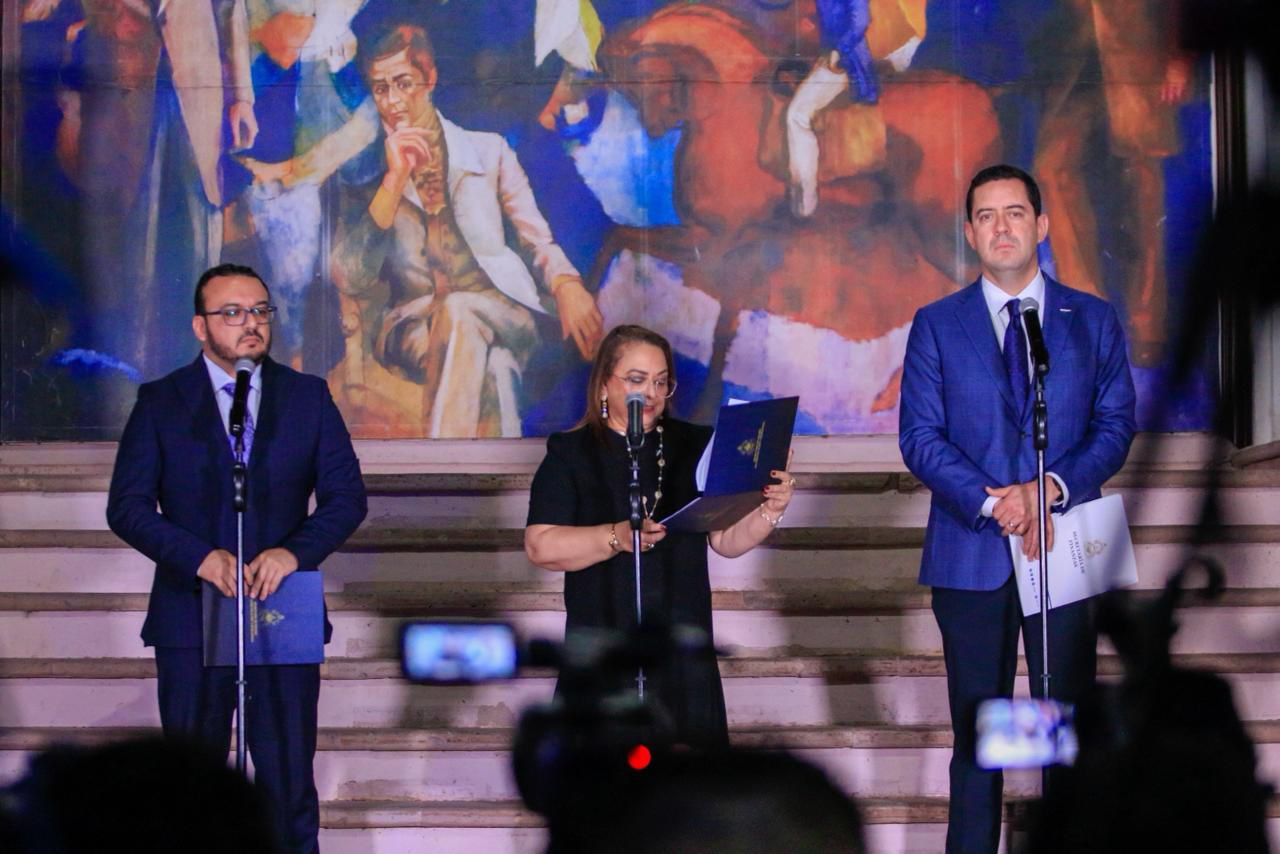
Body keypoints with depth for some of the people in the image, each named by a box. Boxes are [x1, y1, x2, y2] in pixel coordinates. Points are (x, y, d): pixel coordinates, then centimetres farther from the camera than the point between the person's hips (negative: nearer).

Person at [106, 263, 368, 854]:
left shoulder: (309, 396, 5)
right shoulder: (161, 402, 1)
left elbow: (347, 494, 2)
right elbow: (127, 506, -4)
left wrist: (297, 550, -17)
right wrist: (199, 556, -19)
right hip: (192, 619, 0)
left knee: (289, 779, 4)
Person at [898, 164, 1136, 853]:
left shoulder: (1093, 320, 8)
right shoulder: (937, 325, 7)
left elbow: (1116, 423, 3)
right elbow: (919, 435, -1)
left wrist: (1051, 488, -14)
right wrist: (991, 502, -14)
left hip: (1065, 548, 0)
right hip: (972, 555, 0)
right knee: (977, 731, 4)